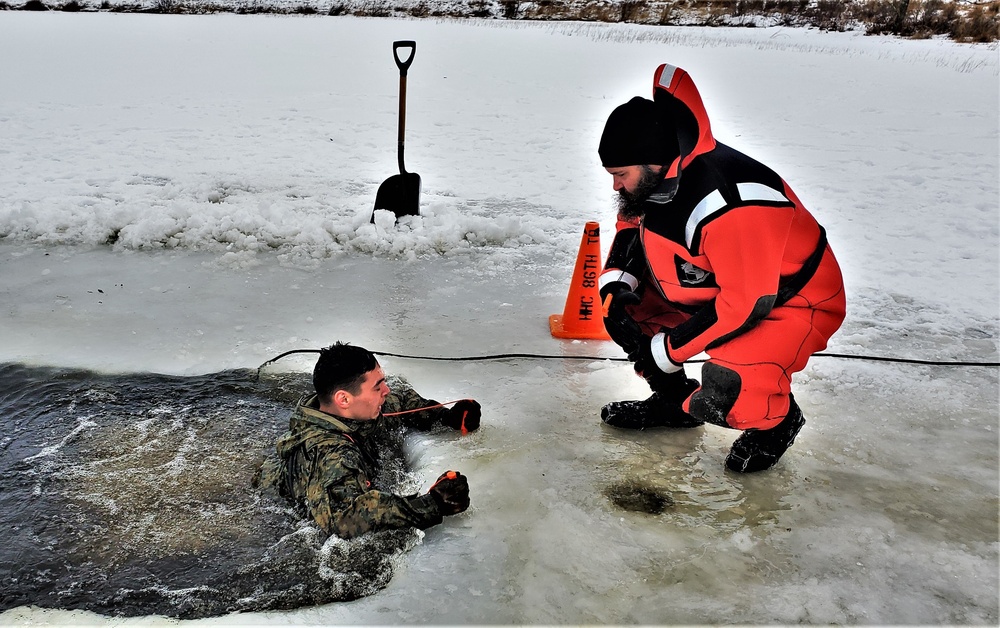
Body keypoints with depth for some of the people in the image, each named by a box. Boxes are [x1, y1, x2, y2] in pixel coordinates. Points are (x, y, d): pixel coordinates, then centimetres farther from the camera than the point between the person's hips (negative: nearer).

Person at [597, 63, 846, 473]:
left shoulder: (728, 203, -35)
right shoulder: (658, 173, -9)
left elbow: (749, 303, -32)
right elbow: (633, 225, 10)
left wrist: (667, 349, -25)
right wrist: (617, 282, -10)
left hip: (790, 303, -8)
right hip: (721, 289, 9)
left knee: (721, 397, -31)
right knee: (626, 298, 1)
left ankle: (778, 419, 6)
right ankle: (673, 397, 17)